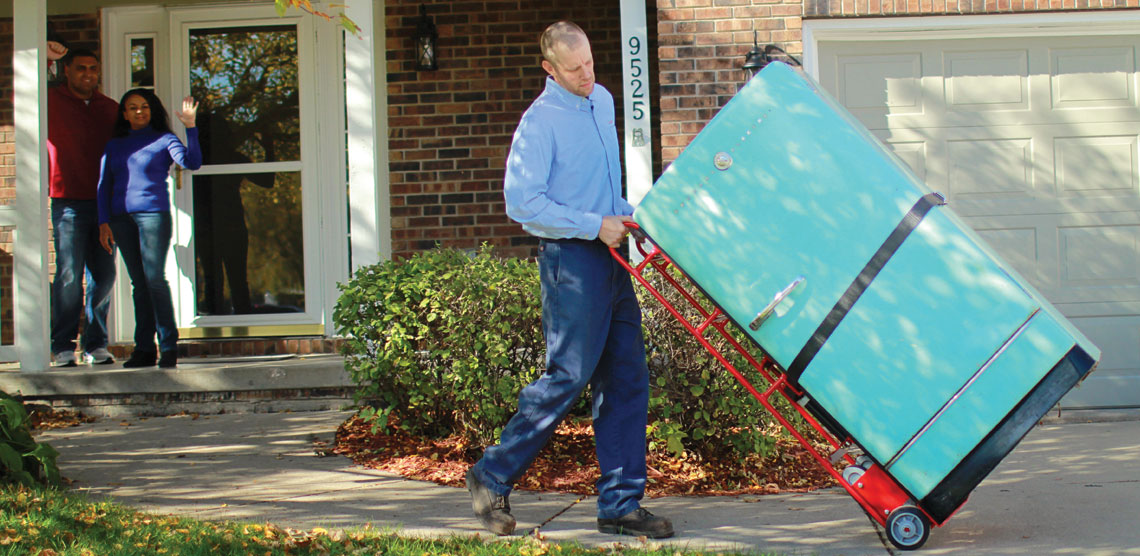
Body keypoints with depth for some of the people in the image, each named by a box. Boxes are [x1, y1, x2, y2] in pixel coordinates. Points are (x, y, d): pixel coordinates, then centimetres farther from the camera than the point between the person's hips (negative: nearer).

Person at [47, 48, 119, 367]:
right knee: (69, 275, -8)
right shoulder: (51, 101, 4)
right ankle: (63, 347, -2)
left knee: (104, 275, 3)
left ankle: (96, 344, 11)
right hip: (68, 201, -4)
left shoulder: (109, 108, 16)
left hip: (104, 202, 4)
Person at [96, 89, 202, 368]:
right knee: (138, 283, 5)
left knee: (154, 278, -10)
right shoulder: (114, 146, 17)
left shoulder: (164, 140, 6)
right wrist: (104, 222, 5)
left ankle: (169, 346, -5)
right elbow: (104, 184, 15)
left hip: (153, 213, -4)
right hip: (121, 217, 4)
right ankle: (143, 348, 7)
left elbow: (192, 163, -9)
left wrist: (190, 128, -17)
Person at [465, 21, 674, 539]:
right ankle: (492, 477, 7)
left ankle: (620, 502, 10)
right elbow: (521, 203, -18)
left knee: (626, 379, 5)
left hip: (610, 255, 8)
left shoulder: (602, 101, 13)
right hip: (571, 259, -8)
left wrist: (626, 214, 14)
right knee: (567, 376, -7)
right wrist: (593, 225, -16)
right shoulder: (540, 121, -12)